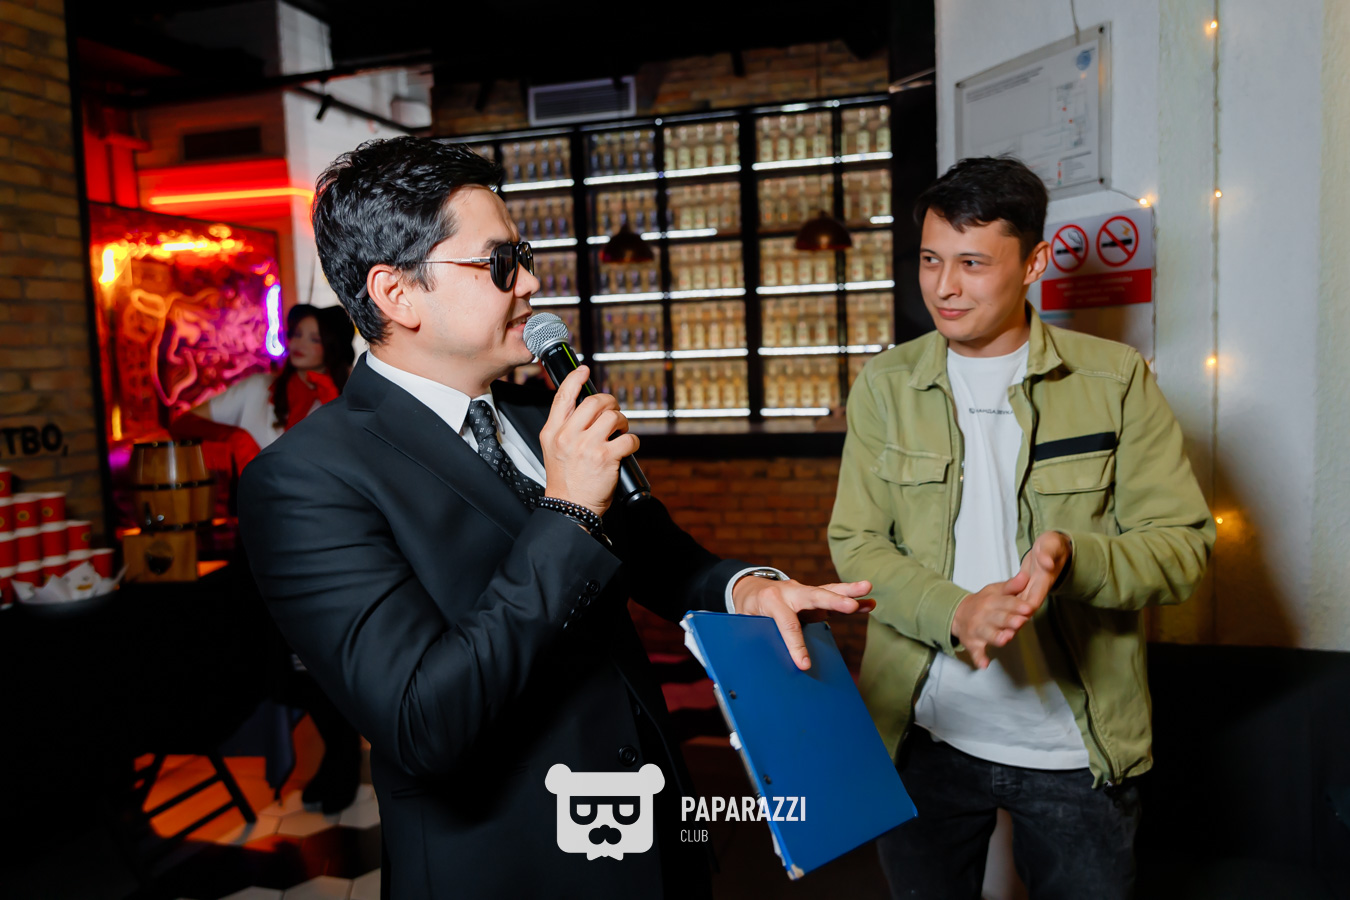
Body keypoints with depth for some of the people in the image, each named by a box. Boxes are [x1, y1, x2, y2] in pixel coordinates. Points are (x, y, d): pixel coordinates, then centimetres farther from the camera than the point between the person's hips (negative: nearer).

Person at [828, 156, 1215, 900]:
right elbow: (855, 542, -3)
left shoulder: (1116, 379, -4)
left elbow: (1182, 544, -5)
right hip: (926, 734, 2)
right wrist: (955, 611, -21)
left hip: (1078, 750, -1)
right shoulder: (885, 385, 0)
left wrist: (1071, 556, -26)